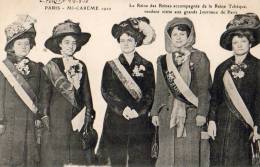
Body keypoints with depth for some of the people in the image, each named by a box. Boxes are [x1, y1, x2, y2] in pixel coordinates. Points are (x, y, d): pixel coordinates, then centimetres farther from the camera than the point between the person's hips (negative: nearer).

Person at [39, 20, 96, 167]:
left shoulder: (81, 66, 10)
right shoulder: (52, 66, 1)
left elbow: (86, 93, 12)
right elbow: (45, 94, -1)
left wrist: (88, 115, 7)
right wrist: (45, 117, -7)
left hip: (78, 118, 3)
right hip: (57, 119, -3)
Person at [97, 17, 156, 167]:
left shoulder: (146, 66, 9)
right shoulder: (111, 65, 10)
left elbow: (150, 93, 2)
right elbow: (106, 91, 0)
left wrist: (137, 110, -12)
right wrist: (122, 109, -13)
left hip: (140, 121, 0)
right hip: (116, 121, 0)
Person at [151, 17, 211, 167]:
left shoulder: (199, 57, 1)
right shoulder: (163, 60, 12)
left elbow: (204, 88, -3)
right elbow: (160, 89, 14)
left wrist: (202, 112, -11)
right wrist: (155, 112, 10)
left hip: (191, 115, -3)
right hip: (168, 115, 3)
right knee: (168, 154, 6)